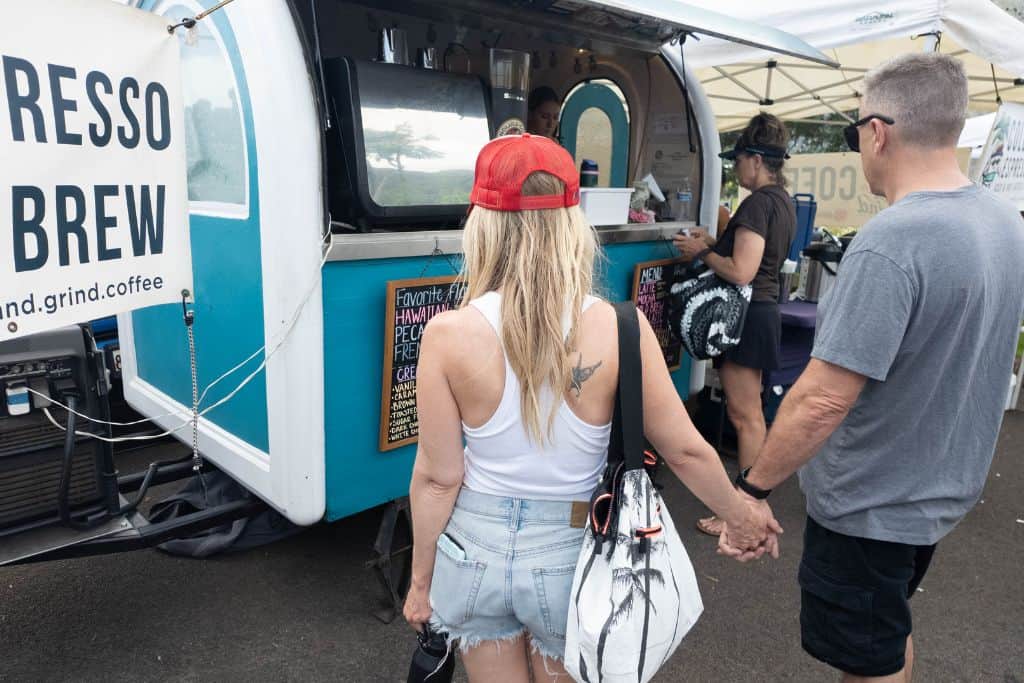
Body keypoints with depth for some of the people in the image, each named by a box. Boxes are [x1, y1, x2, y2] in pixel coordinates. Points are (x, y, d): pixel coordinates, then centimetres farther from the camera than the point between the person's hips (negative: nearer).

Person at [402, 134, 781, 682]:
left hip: (475, 549, 0)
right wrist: (741, 516, 11)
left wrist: (421, 580, 5)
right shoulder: (619, 329, -18)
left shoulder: (448, 335, -18)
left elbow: (438, 478, -11)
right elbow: (686, 451, -8)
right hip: (570, 555, 0)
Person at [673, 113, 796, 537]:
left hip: (748, 315, -10)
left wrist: (702, 252, -11)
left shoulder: (758, 203, -18)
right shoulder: (783, 200, 13)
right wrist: (716, 243, 14)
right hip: (764, 309, 10)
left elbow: (741, 272, -25)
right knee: (748, 412, 18)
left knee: (744, 415, -2)